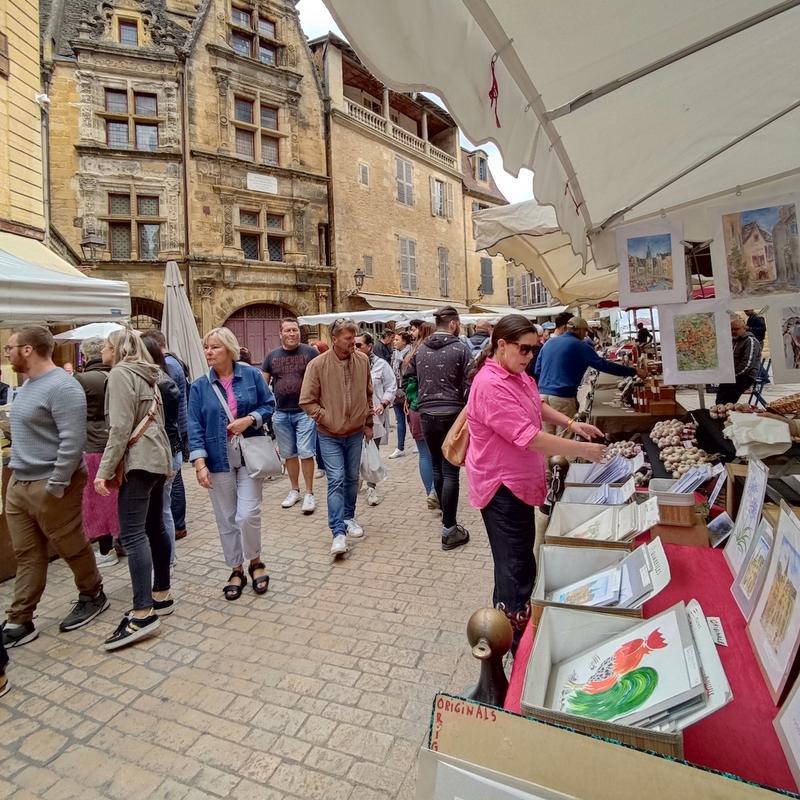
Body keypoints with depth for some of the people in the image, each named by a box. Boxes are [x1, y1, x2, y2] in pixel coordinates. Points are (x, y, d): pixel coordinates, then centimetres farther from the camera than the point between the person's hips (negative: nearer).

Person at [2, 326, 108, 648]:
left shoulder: (61, 387, -19)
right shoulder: (27, 384, 12)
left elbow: (72, 442, -24)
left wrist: (55, 486, -23)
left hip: (49, 485, -9)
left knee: (72, 548, 8)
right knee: (26, 556, 13)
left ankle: (93, 596, 28)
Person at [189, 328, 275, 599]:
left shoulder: (251, 375, -2)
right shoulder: (200, 386, 0)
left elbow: (269, 404, 3)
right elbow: (195, 427, -3)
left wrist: (249, 419, -16)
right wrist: (200, 463, -11)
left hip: (250, 455, -1)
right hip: (218, 460, 2)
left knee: (248, 514, -6)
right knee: (226, 519, 9)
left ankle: (255, 561, 22)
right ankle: (236, 570, 27)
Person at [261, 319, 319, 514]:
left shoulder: (310, 352, -1)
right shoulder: (272, 356, 8)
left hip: (305, 411, -3)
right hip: (281, 413, 4)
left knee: (306, 453, -4)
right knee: (289, 454, 12)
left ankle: (309, 494, 9)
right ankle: (294, 490, 28)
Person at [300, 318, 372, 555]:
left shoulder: (363, 360, -2)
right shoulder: (318, 364, -14)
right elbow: (307, 401, -9)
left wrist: (368, 422, 12)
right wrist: (326, 418, -13)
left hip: (355, 432, 4)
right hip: (330, 435, -4)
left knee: (352, 479, 16)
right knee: (336, 480, -8)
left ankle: (349, 517, 36)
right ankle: (338, 532, -2)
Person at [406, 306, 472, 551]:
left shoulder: (420, 349, 7)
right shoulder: (460, 349, -8)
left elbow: (409, 379, 13)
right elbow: (468, 386, -11)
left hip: (427, 415, 5)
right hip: (452, 415, -5)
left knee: (436, 466, 20)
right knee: (450, 471, -2)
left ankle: (445, 512, 37)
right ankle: (449, 530, 1)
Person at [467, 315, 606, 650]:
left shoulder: (516, 375, 4)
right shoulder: (491, 386, -27)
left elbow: (538, 405, 21)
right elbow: (531, 439, -29)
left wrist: (571, 423, 5)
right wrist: (583, 450, -21)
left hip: (520, 482, 10)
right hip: (502, 487, -10)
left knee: (521, 558, 23)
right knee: (517, 567, 0)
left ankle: (516, 620, 42)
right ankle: (514, 641, 17)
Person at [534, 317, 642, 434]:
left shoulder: (549, 342, 14)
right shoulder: (579, 345, -3)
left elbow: (537, 371, 16)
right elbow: (603, 364, -6)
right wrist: (633, 371, -1)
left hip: (543, 395, 6)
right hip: (563, 397, -6)